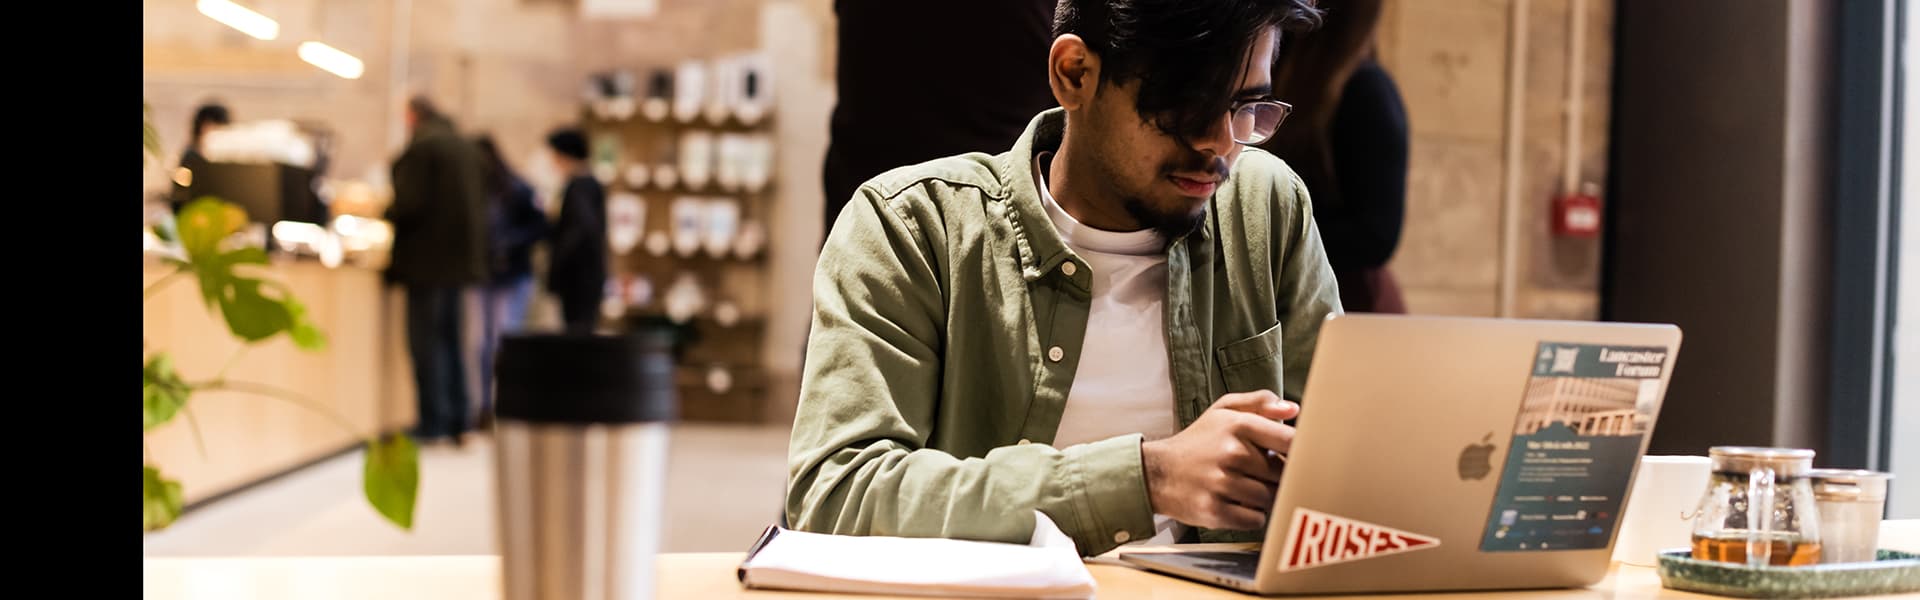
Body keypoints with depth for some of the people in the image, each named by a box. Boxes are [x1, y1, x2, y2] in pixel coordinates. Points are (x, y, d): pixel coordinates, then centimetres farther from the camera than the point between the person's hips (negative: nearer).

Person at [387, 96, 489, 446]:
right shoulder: (467, 148, 13)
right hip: (461, 256, 8)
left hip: (428, 259, -8)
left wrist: (386, 213, 2)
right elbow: (479, 203, 17)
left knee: (425, 341, -3)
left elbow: (411, 203, -18)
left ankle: (432, 423, -3)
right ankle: (457, 422, 14)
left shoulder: (420, 147, -12)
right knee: (450, 338, 14)